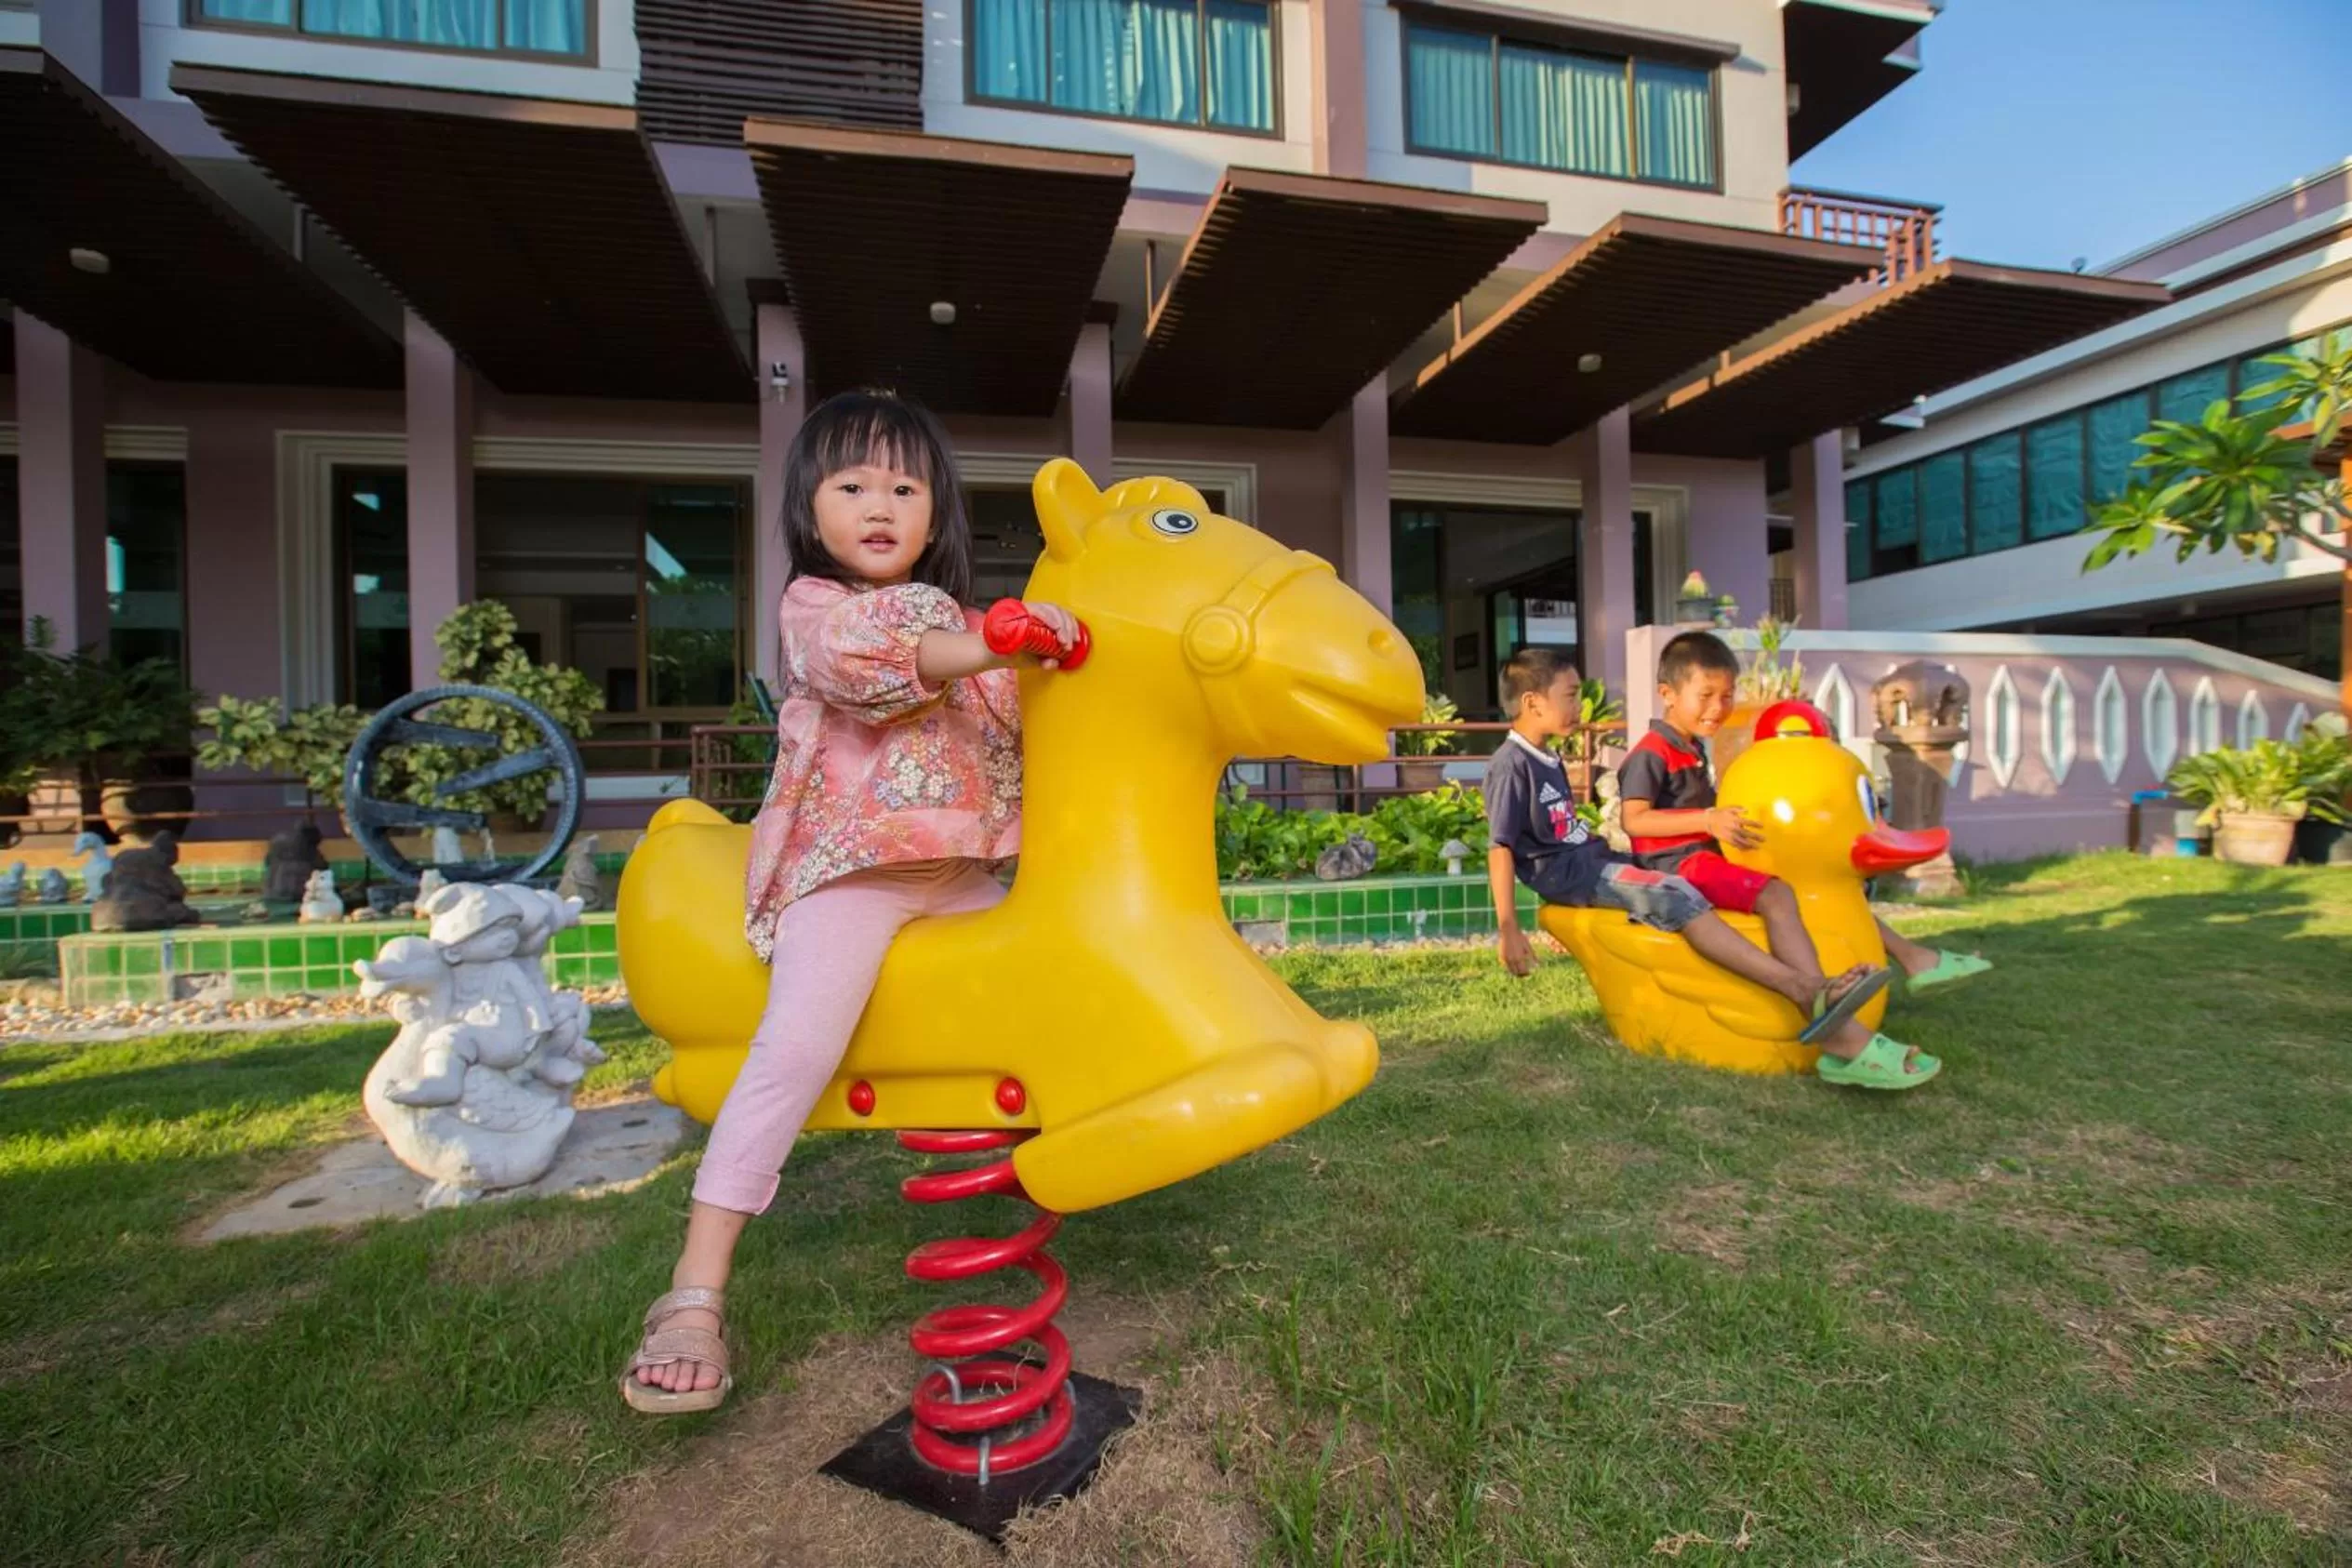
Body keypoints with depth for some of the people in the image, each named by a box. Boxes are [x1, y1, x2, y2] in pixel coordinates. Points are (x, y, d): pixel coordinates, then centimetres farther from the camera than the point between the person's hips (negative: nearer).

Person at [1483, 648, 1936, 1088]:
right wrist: (1508, 929, -17)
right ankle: (1802, 987, -32)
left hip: (1592, 860, 9)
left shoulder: (1547, 761, 20)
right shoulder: (1510, 765, -10)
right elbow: (1500, 848, -15)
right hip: (1570, 873, -9)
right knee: (1677, 898, -25)